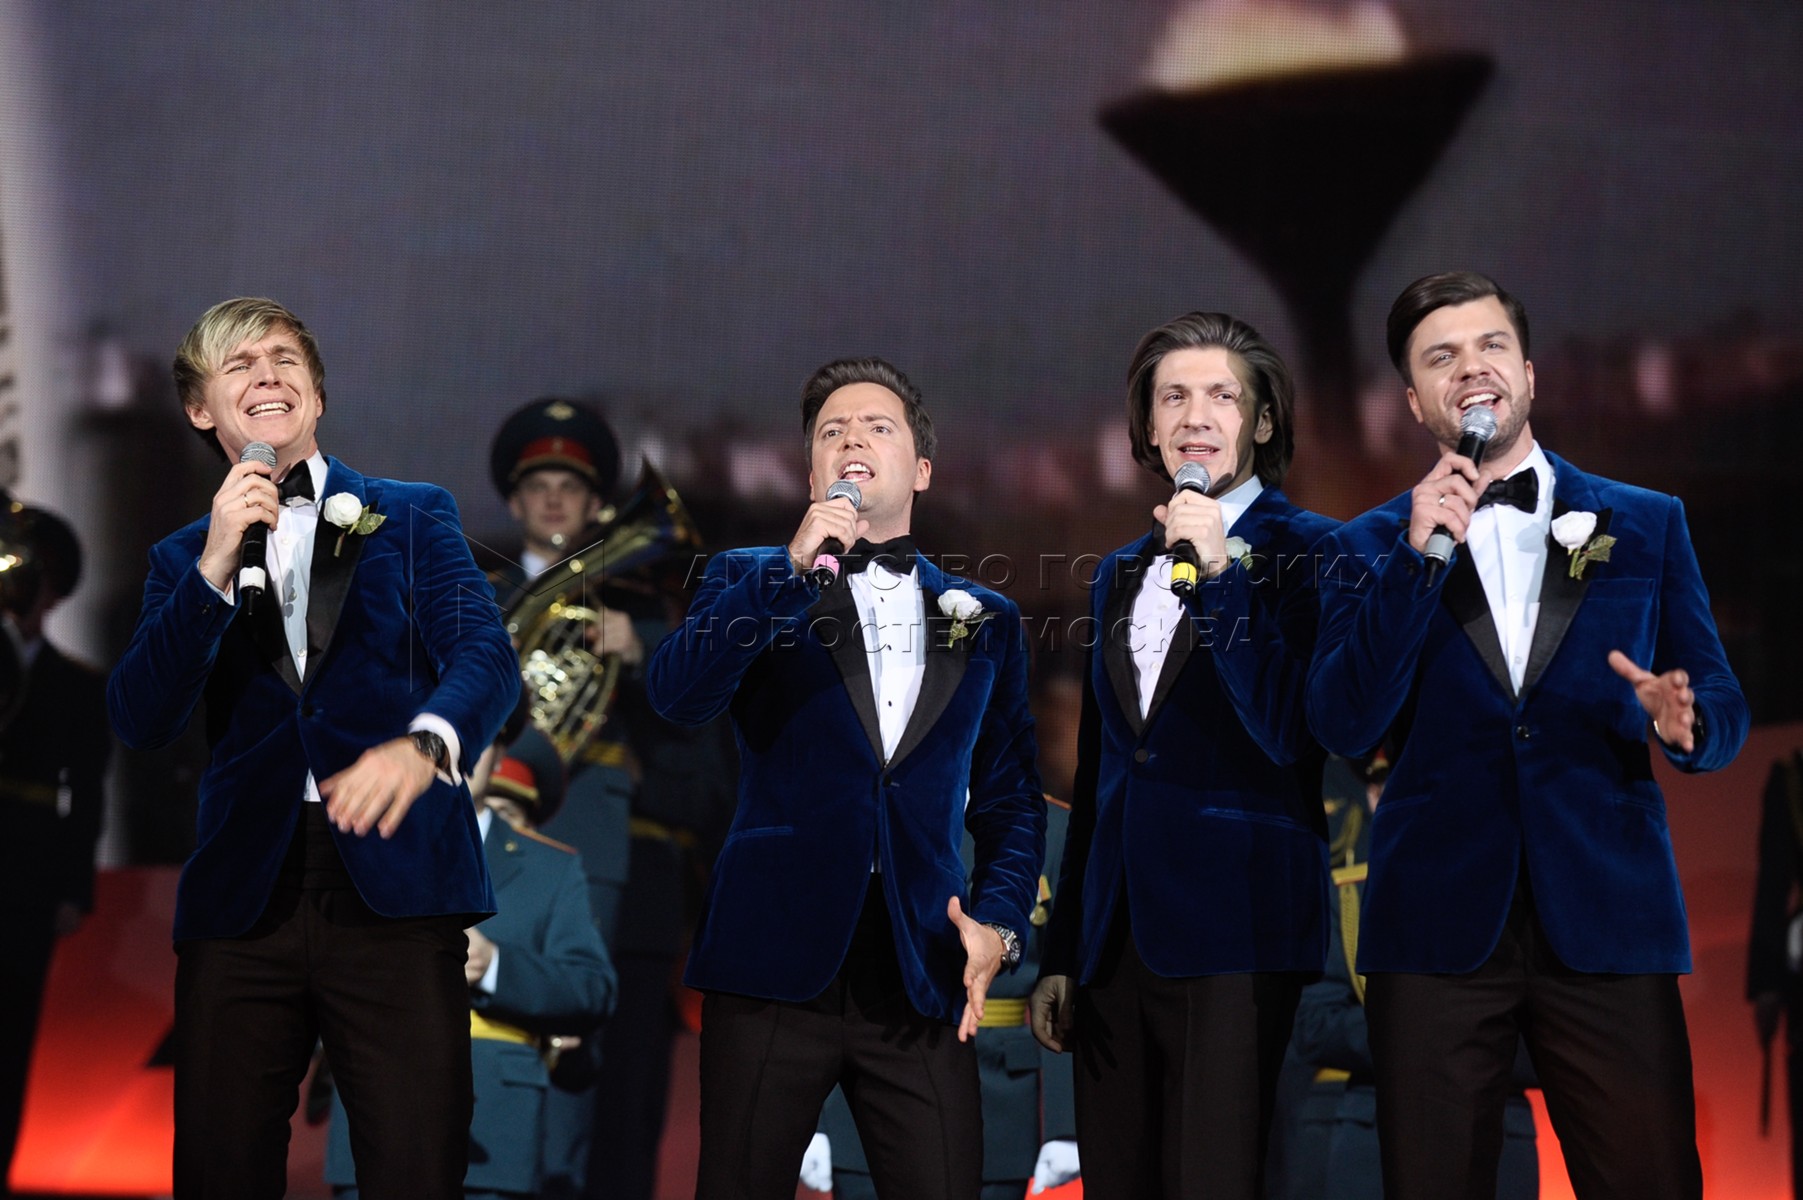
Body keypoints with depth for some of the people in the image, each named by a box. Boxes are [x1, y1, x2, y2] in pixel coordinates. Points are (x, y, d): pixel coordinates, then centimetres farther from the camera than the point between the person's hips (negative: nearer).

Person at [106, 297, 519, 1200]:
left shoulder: (412, 517, 13)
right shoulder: (183, 558, 19)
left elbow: (485, 654, -3)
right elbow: (140, 720, 4)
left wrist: (422, 744, -26)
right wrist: (216, 567, -8)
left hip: (393, 888, -2)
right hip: (243, 896, 2)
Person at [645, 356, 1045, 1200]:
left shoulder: (985, 622, 15)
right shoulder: (750, 582, 10)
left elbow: (1010, 800, 16)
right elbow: (676, 694, -9)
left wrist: (999, 920, -1)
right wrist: (795, 568, -16)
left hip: (921, 980, 1)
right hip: (775, 964, -1)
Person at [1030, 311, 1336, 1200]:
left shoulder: (1304, 552, -2)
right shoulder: (1122, 573, 18)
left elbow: (1289, 732, -15)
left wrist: (1216, 572, -18)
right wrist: (1060, 953, 18)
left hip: (1231, 930, -6)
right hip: (1117, 934, 6)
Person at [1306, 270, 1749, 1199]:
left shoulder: (1646, 527, 11)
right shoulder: (1371, 548, 9)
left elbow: (1721, 712, 9)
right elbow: (1343, 726, -4)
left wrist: (1683, 720, -15)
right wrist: (1419, 556, -13)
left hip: (1608, 924, 0)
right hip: (1437, 932, 0)